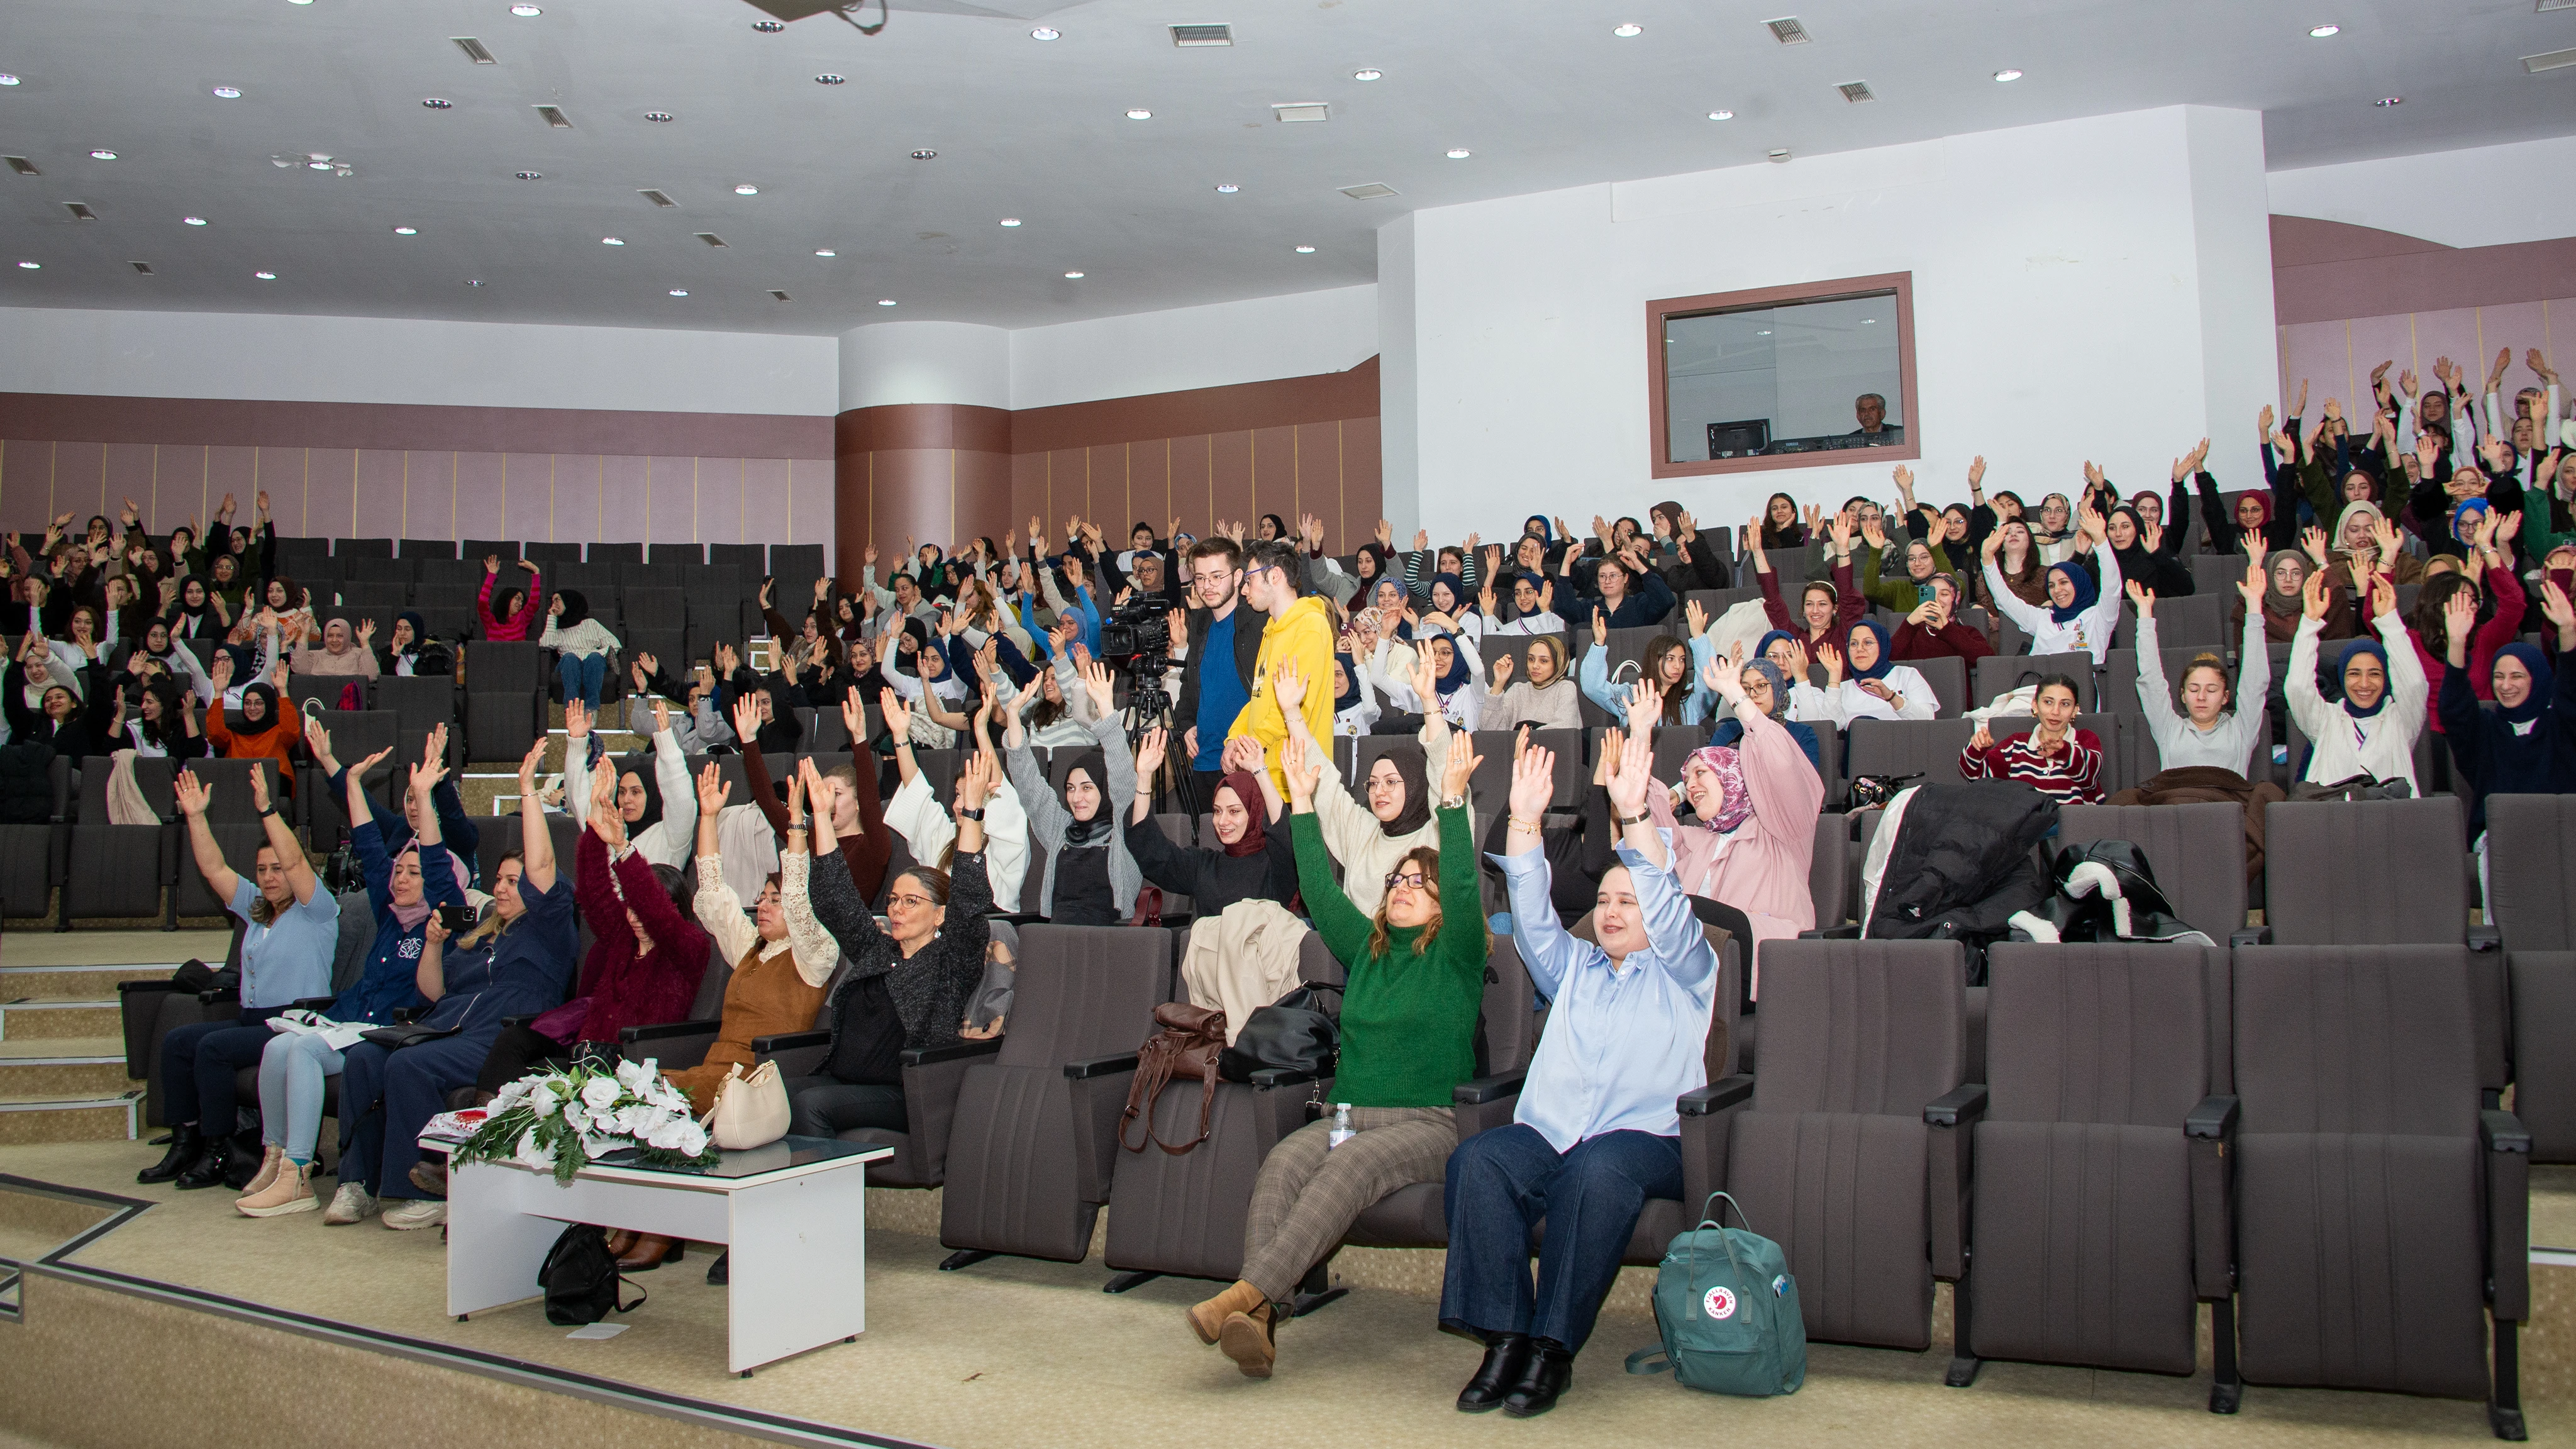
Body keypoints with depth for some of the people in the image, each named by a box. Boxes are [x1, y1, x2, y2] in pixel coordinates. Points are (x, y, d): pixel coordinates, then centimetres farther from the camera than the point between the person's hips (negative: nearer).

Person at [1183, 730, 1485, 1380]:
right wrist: (1303, 806, 14)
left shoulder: (1455, 956, 7)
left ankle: (1248, 1292, -47)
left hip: (1429, 1123, -4)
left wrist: (1453, 801, -17)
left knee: (1350, 1163, -35)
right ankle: (1260, 1321, -45)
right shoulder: (1366, 949, 21)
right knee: (1282, 1163, -28)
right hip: (1349, 1114, 4)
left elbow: (1464, 887, -9)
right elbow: (1321, 891, 17)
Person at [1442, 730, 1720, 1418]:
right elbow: (1533, 919, 13)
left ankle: (1553, 1348, -30)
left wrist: (1636, 818, -18)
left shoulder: (1685, 972, 16)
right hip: (1548, 1132, 4)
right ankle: (1504, 1339, -29)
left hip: (1646, 1136, -3)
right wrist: (1526, 822, 0)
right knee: (1477, 1160, -29)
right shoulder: (1574, 968, 28)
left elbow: (1669, 911, -3)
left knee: (1600, 1168, -38)